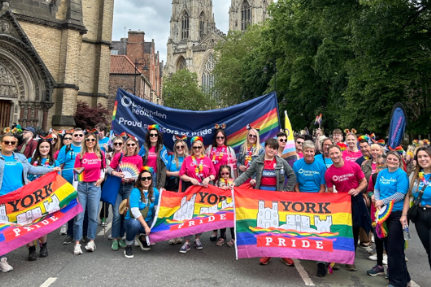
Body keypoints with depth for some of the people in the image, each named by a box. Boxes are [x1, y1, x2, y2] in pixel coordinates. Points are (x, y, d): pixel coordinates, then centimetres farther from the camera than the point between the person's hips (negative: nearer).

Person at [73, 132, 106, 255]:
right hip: (82, 186, 0)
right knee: (79, 215, -1)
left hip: (95, 186, 0)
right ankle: (77, 243, 5)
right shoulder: (80, 156, 5)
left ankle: (91, 241, 13)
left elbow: (103, 168, 18)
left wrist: (101, 178, -2)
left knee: (93, 215, 3)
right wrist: (75, 192, -2)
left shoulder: (100, 154, 8)